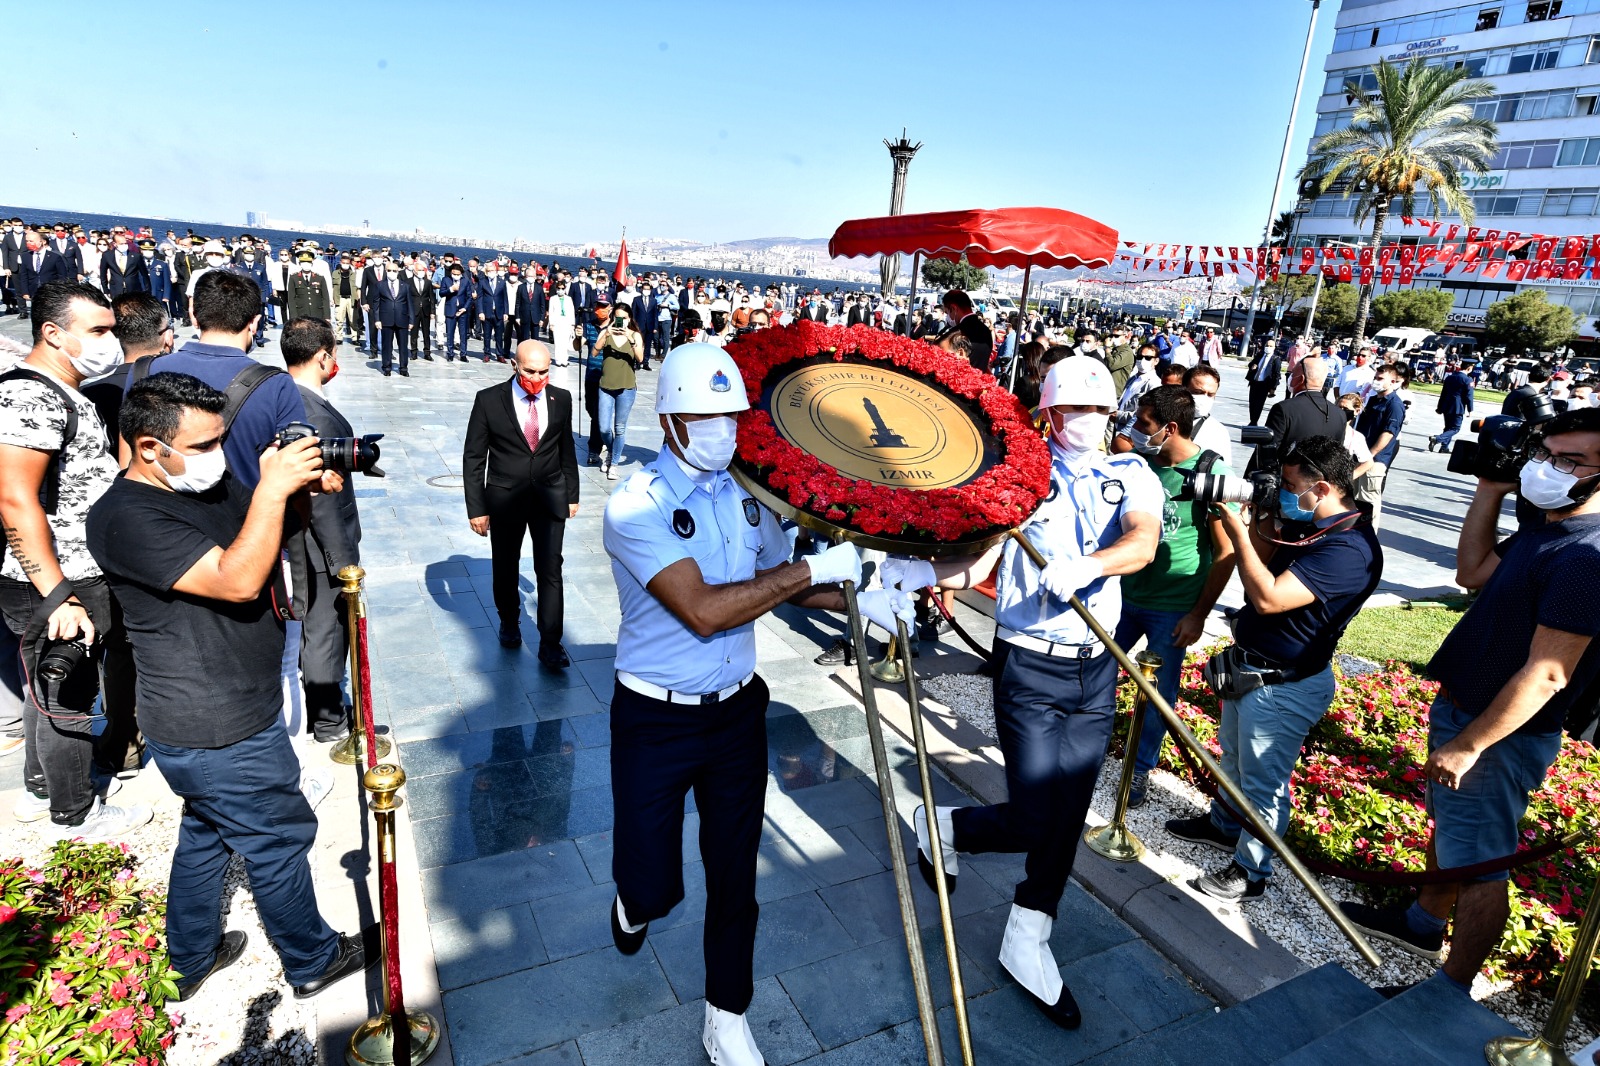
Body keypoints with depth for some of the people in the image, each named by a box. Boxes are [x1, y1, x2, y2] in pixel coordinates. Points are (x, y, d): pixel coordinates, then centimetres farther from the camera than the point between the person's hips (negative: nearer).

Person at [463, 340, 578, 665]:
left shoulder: (561, 399, -2)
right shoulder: (489, 400, -9)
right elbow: (473, 457, -6)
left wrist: (571, 495, 10)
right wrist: (476, 507, -8)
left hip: (550, 497, 1)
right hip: (505, 498, -1)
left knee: (550, 570, -1)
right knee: (505, 568, 15)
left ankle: (550, 644, 7)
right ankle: (509, 622, 40)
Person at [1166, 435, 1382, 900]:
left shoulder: (1349, 549, -28)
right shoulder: (1306, 525, 2)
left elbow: (1268, 596, -34)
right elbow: (1260, 568, 10)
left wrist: (1237, 529, -27)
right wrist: (1261, 517, -4)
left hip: (1285, 686, -10)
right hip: (1247, 669, 10)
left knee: (1262, 782, 8)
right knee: (1233, 756, 28)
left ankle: (1250, 872, 26)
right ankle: (1223, 825, 50)